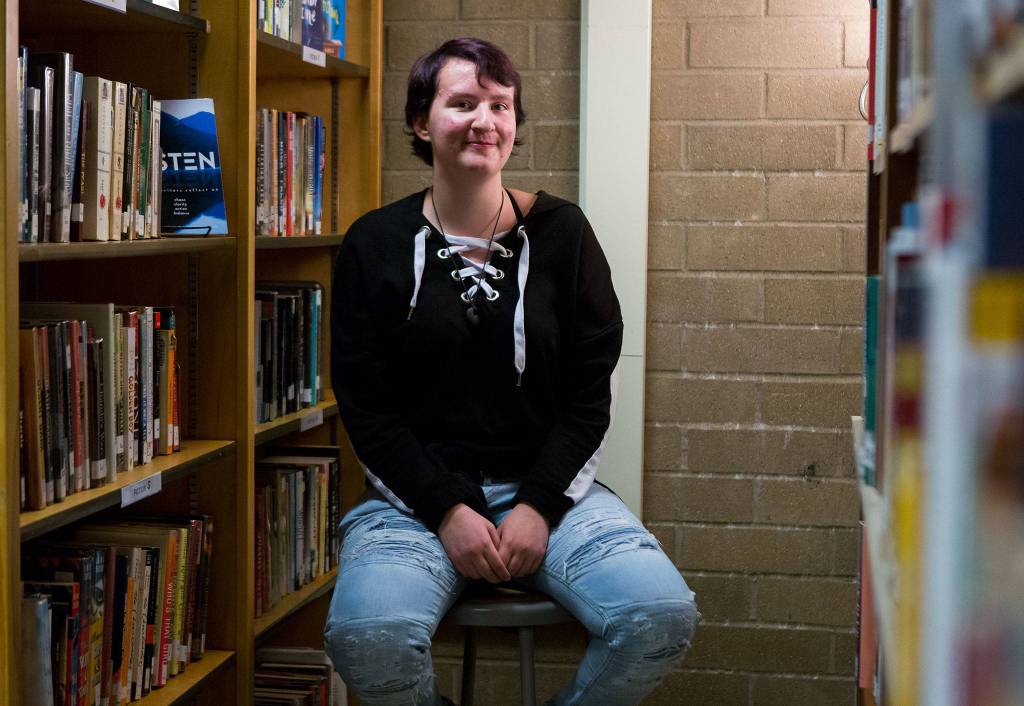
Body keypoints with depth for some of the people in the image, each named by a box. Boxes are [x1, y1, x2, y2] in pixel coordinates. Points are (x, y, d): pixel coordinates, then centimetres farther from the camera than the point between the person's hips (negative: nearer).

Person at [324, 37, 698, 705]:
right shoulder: (375, 246, 3)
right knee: (368, 636, -32)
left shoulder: (560, 231, 5)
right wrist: (445, 510, -12)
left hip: (549, 484, 1)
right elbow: (365, 406, 0)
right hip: (417, 492, -1)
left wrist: (540, 504, -9)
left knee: (662, 616, -25)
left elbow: (591, 392, 4)